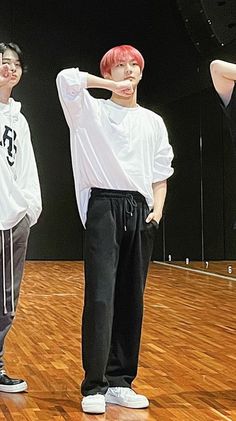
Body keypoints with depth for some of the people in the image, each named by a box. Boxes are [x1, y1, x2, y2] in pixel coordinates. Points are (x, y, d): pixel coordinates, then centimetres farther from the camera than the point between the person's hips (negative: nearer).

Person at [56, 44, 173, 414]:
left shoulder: (153, 121, 19)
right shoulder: (92, 111, 7)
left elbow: (160, 171, 16)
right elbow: (67, 78, -11)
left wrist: (158, 207, 0)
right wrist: (111, 86, -2)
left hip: (140, 210, 4)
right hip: (104, 207, -4)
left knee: (131, 298, 3)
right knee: (100, 296, -12)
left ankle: (120, 380, 10)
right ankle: (95, 386, -10)